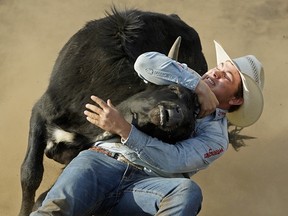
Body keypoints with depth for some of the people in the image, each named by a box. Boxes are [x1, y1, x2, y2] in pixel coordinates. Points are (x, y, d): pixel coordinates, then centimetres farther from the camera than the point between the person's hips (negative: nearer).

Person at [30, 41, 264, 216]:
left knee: (187, 192, -36)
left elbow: (171, 161, -9)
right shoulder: (179, 80, 21)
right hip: (101, 160, 2)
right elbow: (146, 62, -3)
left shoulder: (216, 136, 10)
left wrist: (123, 128, -19)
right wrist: (198, 85, -3)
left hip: (145, 184, -2)